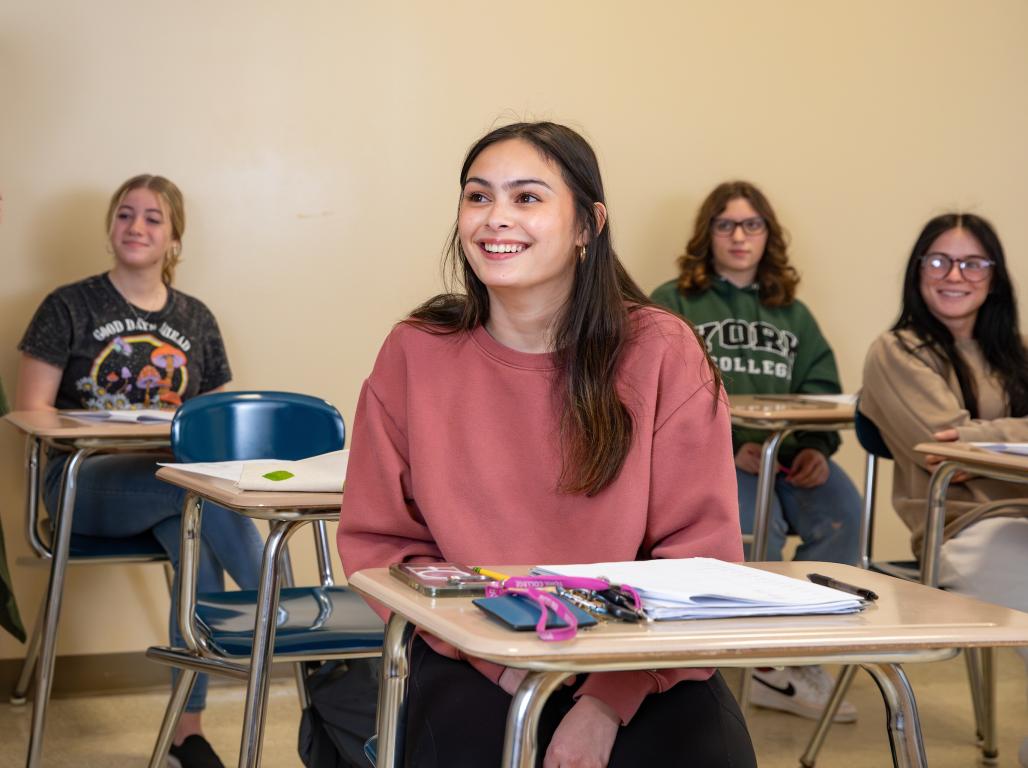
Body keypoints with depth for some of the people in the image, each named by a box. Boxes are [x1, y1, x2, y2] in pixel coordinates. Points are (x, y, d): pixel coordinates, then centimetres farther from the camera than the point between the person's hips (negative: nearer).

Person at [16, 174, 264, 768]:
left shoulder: (196, 320, 17)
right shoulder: (70, 308, 8)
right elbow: (31, 410, 1)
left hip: (170, 482, 3)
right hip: (85, 484, -3)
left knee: (202, 546, -32)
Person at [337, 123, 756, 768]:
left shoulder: (662, 353, -5)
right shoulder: (415, 356, -1)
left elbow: (700, 550, -5)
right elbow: (379, 542, 3)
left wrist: (609, 699, -17)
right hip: (474, 659, 0)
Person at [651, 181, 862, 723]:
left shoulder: (793, 315, 23)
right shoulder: (672, 305, 8)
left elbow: (822, 392, 14)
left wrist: (816, 448, -8)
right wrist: (732, 447, -18)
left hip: (785, 451, 4)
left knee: (841, 510, -26)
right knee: (759, 521, -33)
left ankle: (798, 655, -15)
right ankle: (775, 663, -16)